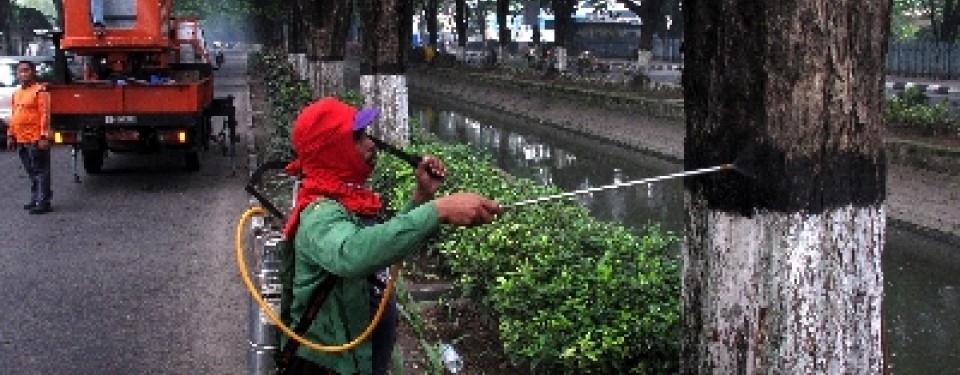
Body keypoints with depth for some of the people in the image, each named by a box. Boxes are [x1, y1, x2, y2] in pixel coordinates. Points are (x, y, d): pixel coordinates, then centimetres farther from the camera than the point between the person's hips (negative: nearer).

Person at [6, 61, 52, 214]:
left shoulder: (39, 91, -9)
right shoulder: (17, 93, 15)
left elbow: (45, 115, -14)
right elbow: (14, 116, 21)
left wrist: (44, 137, -18)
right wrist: (11, 135, 17)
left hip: (35, 140, -8)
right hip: (21, 140, 8)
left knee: (40, 171, -4)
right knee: (31, 172, 15)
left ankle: (43, 202, -3)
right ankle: (35, 199, 23)